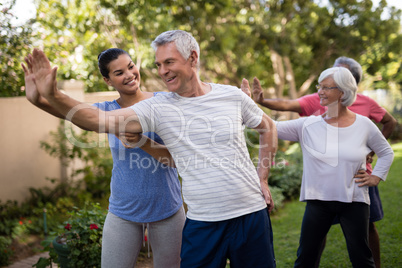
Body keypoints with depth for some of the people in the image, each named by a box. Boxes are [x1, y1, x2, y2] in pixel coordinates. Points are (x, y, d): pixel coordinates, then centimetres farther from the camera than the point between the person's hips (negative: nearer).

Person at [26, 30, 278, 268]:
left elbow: (268, 127, 14)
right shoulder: (157, 108, -6)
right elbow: (98, 120, -16)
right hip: (202, 223, -1)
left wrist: (263, 179, 8)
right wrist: (53, 96, -28)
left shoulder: (231, 96, -1)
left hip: (251, 214, 1)